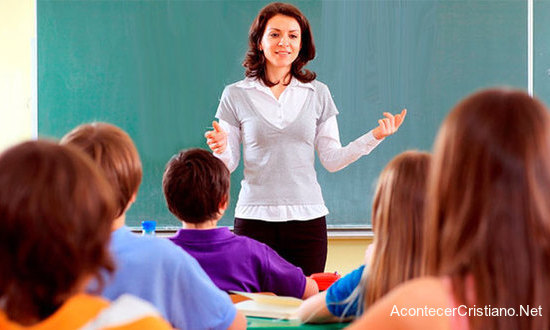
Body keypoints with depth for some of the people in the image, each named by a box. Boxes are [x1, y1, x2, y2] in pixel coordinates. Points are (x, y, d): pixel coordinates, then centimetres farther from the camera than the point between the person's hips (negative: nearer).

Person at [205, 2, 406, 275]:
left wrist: (374, 137, -4)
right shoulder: (236, 95, 4)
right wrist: (220, 149, -17)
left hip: (307, 218, 1)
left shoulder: (317, 94, 8)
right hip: (254, 219, -1)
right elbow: (229, 164, 4)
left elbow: (332, 160, 7)